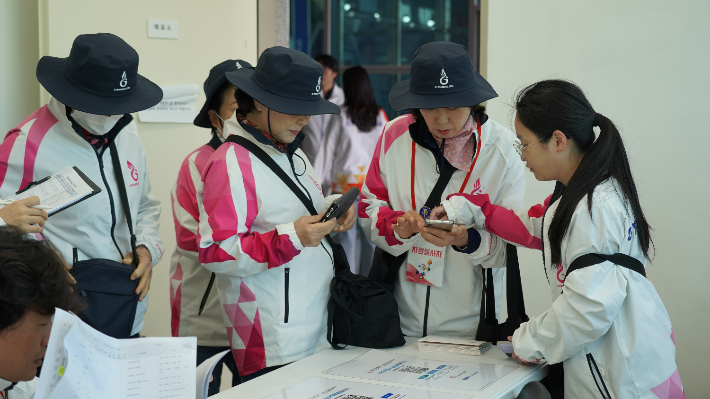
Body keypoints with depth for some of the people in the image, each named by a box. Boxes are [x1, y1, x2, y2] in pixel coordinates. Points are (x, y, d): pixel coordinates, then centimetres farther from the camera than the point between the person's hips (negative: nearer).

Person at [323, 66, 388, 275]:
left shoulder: (341, 115, -8)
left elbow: (329, 149, -2)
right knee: (370, 236, 8)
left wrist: (325, 179, 7)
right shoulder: (380, 115, 1)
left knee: (346, 236, 2)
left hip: (346, 181, -3)